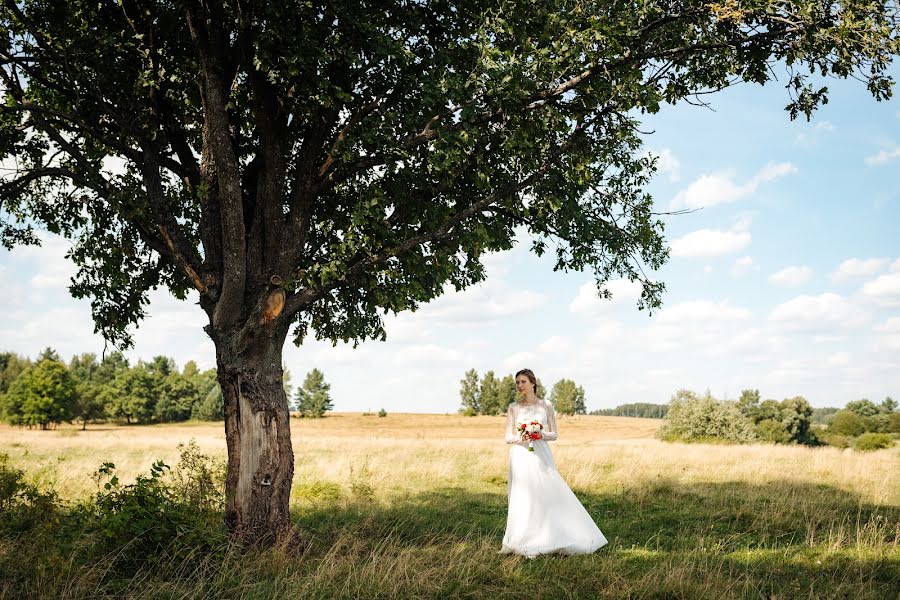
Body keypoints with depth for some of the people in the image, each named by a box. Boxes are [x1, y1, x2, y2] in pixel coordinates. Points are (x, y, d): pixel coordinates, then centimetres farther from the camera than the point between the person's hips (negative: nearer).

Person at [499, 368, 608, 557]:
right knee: (522, 499, 1)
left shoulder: (546, 406, 3)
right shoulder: (513, 408, 5)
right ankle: (517, 543, 11)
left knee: (549, 495, -3)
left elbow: (554, 435, 5)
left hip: (540, 456, 0)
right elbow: (508, 437, 4)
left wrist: (541, 435, -15)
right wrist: (521, 437, -15)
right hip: (520, 457, 0)